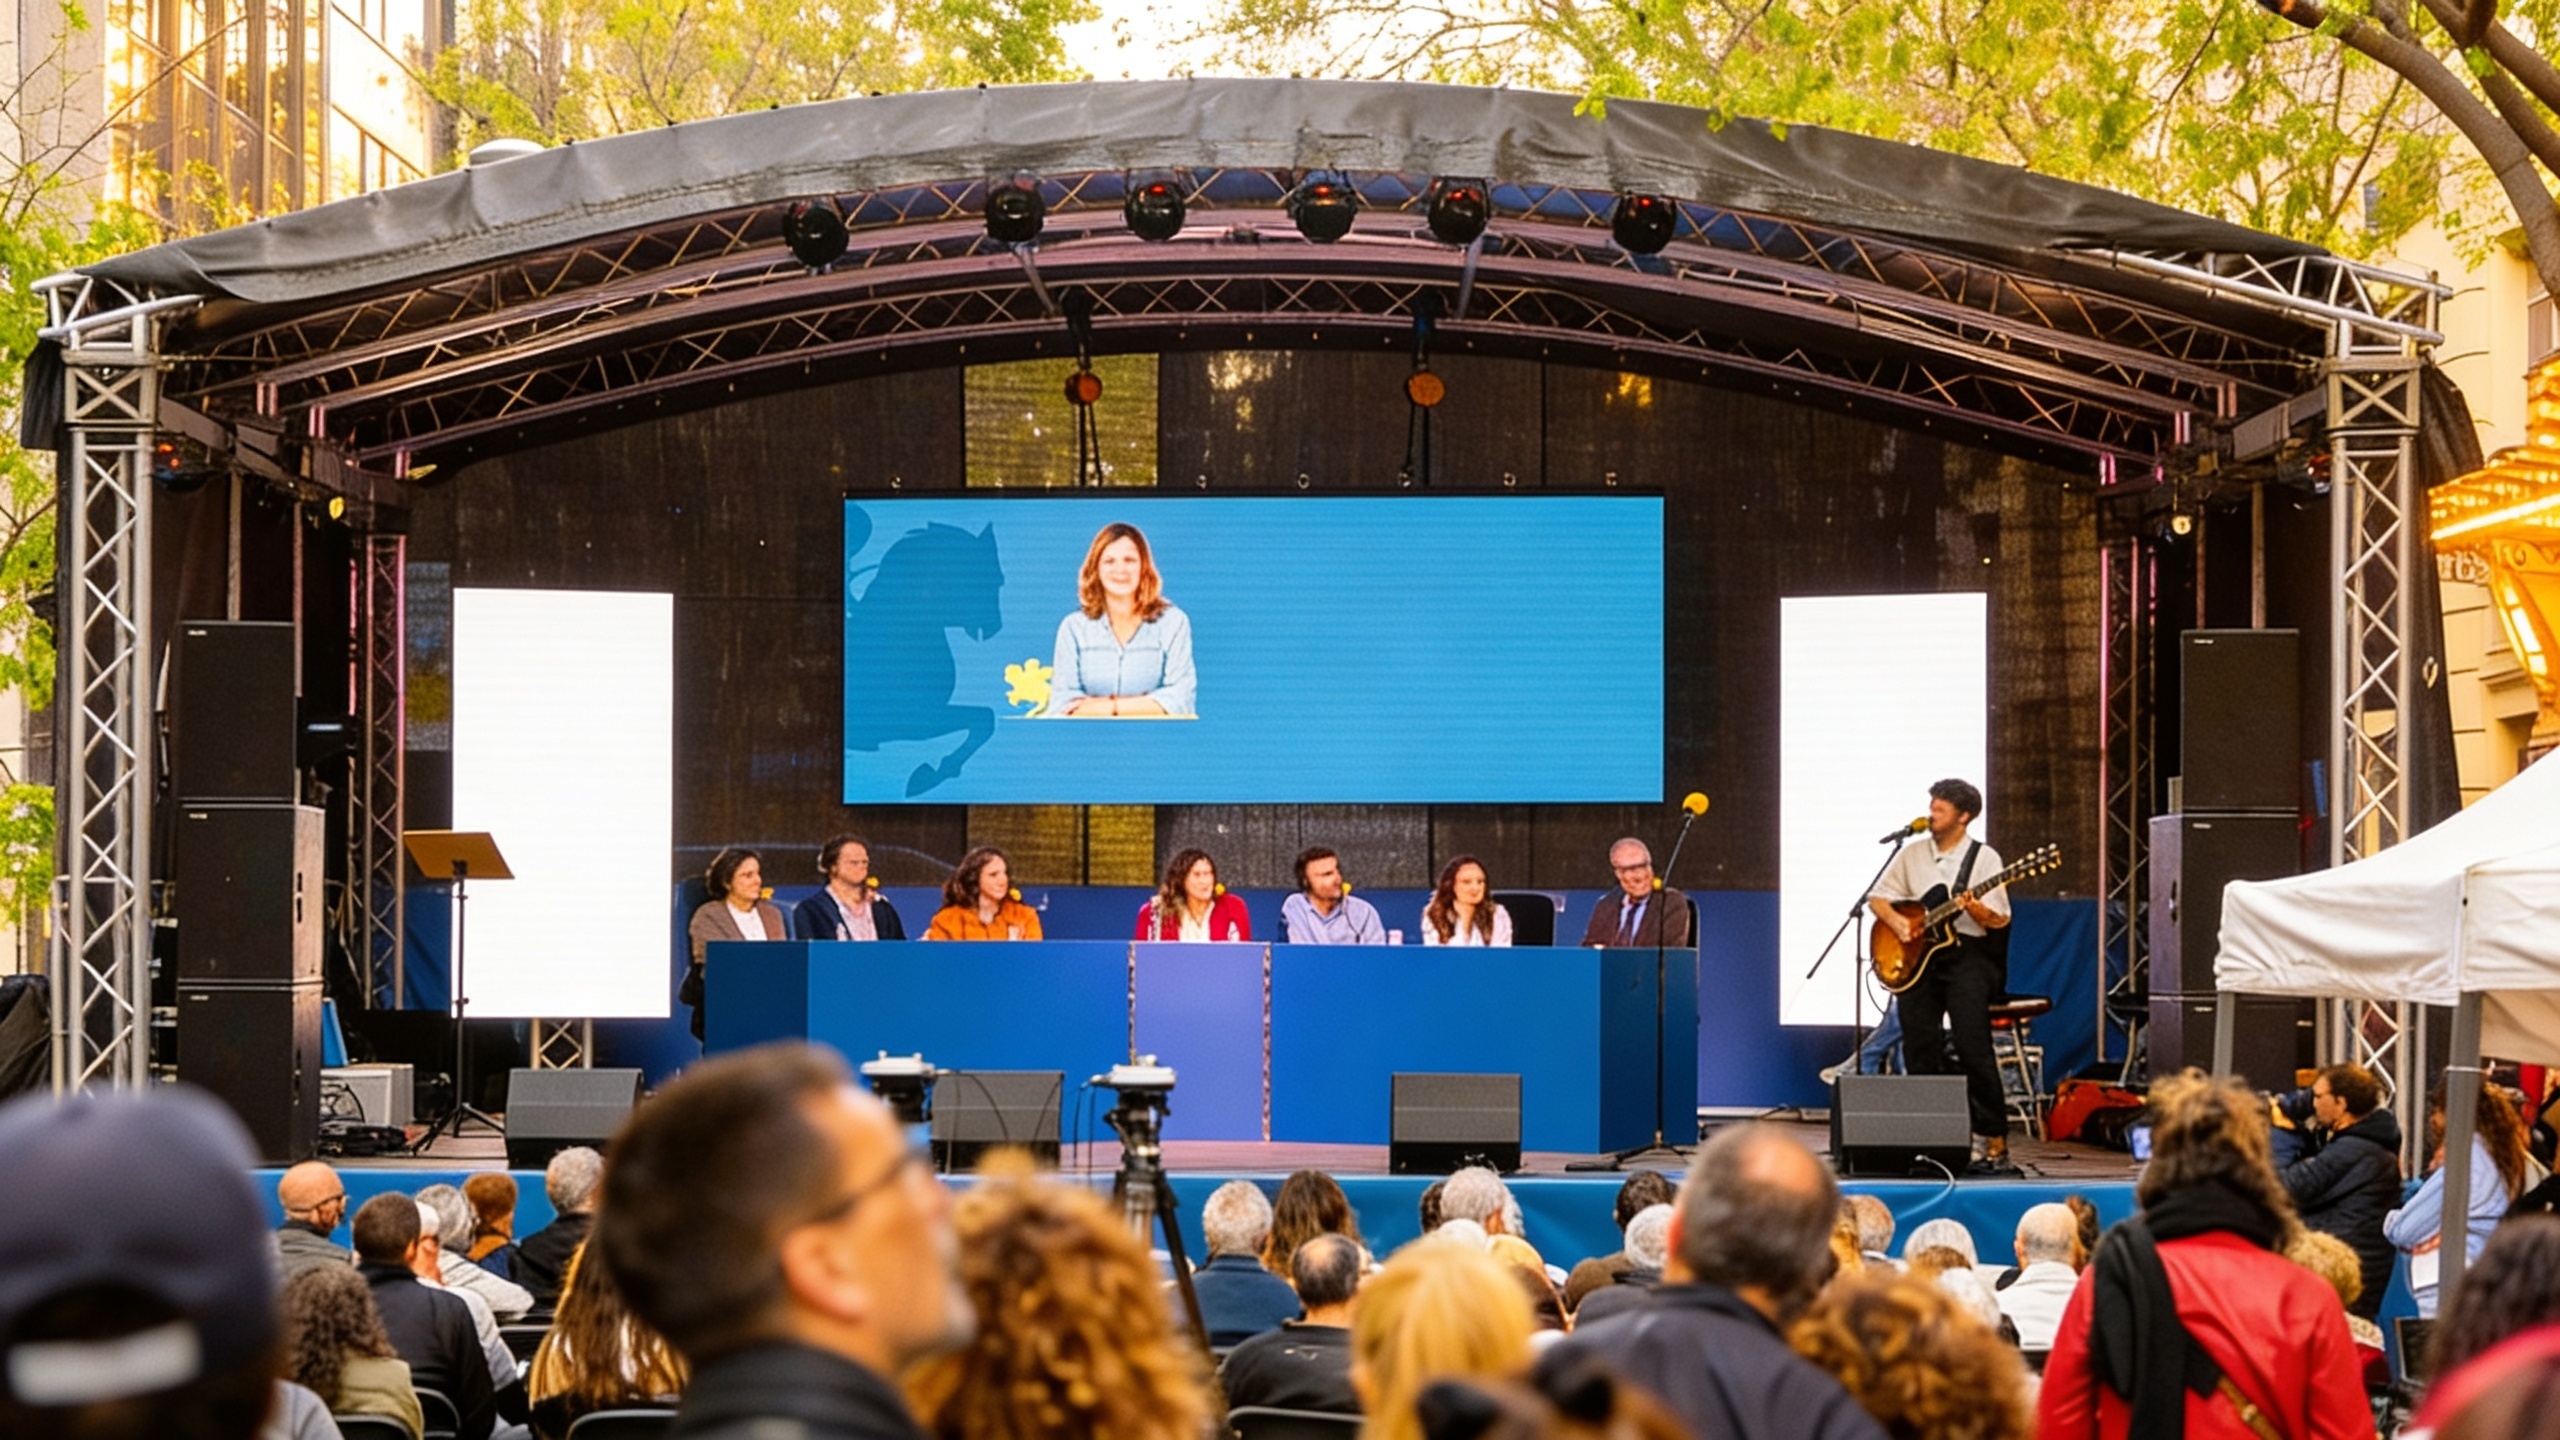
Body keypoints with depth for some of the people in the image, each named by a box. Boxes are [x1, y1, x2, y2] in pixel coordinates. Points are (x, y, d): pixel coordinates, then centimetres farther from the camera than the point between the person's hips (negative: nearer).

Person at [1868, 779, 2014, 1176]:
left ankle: (1994, 1143, -12)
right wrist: (1895, 921, -3)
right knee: (1920, 1050, 3)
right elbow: (1878, 897, 16)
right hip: (1917, 958, 5)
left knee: (1973, 1049, -14)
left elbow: (2000, 920, -4)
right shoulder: (1913, 854, 13)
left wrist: (1974, 908, -25)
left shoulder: (1983, 858, 0)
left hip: (1966, 954, -5)